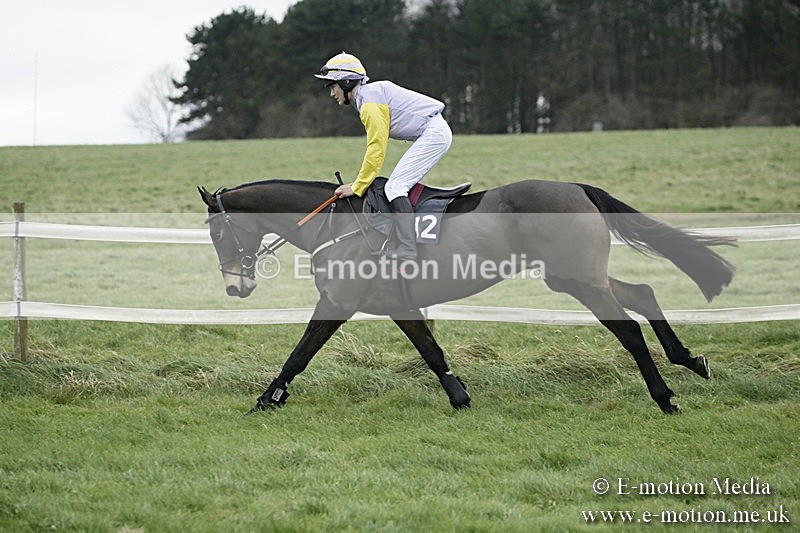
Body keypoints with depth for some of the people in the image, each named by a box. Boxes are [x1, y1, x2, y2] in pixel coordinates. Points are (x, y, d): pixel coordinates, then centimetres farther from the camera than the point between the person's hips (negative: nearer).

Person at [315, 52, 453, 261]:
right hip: (436, 132, 11)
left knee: (395, 187, -14)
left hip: (433, 133, -11)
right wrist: (360, 182, 16)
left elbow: (377, 148, -15)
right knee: (404, 186, 13)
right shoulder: (374, 92, 19)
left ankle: (406, 252, -23)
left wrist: (357, 187, -10)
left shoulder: (369, 101, -13)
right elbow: (377, 145, 21)